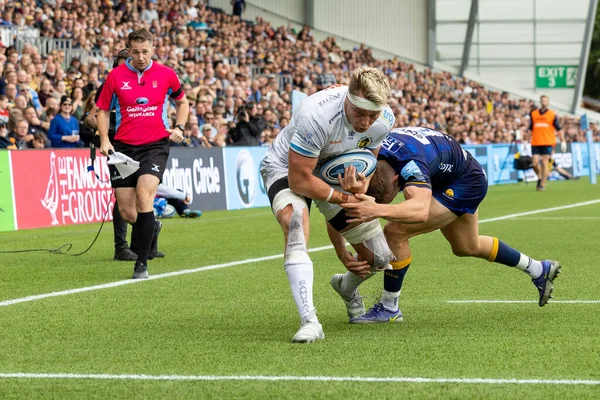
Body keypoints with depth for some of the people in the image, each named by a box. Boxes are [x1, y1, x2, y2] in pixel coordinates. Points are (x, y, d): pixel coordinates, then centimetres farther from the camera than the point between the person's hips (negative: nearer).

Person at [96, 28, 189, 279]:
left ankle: (142, 264, -18)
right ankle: (149, 228, 37)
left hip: (155, 145, -2)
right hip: (123, 147, 2)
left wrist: (179, 127, 3)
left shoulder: (166, 74, 1)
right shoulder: (116, 76, -1)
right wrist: (104, 140, -4)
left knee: (144, 194, -24)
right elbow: (102, 109, 10)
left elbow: (181, 101, 19)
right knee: (127, 213, -2)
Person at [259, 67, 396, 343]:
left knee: (380, 259, 2)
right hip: (286, 169, -5)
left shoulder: (384, 121, -19)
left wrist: (360, 183, -19)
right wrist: (345, 199, -22)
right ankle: (309, 322, -43)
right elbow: (299, 180, -31)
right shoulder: (315, 115, -39)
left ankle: (347, 287, 40)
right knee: (295, 222, -39)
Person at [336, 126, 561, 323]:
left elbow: (421, 210, -63)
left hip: (466, 183, -9)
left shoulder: (409, 163, -45)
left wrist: (379, 210, -76)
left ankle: (389, 308, -4)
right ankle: (539, 270, 48)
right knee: (467, 247, 29)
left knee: (396, 232, -21)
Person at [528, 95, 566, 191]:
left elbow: (559, 129, 3)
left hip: (547, 143, -2)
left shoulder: (552, 115, 3)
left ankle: (543, 185, 2)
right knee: (535, 163, -5)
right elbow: (530, 129, 16)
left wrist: (563, 141, -2)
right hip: (535, 143, 2)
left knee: (544, 163, -6)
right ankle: (540, 177, 24)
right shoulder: (533, 114, 10)